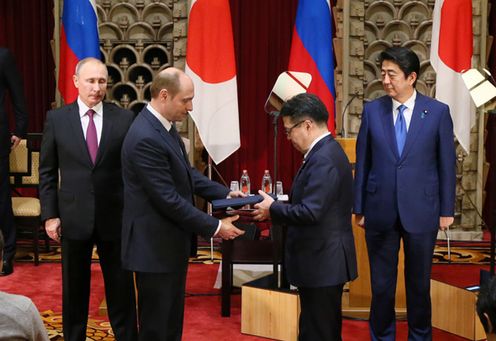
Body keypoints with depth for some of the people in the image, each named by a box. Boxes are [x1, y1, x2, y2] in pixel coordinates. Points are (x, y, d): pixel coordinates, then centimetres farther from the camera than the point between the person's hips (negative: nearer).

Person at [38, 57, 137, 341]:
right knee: (74, 287, 14)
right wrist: (50, 214, 0)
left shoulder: (125, 119, -2)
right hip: (74, 217, 1)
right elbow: (47, 171, 4)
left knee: (120, 286, 9)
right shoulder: (57, 119, 0)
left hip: (115, 217, 0)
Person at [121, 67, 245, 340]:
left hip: (171, 243, 10)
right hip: (155, 247, -10)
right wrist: (214, 227, -18)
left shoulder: (163, 126, 5)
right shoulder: (146, 138, -26)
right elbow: (168, 200, -25)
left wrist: (224, 193, 2)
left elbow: (186, 173, 14)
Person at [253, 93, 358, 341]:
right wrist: (278, 206, 2)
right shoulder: (325, 151, 12)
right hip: (324, 260, 11)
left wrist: (272, 209, -12)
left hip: (322, 264, -11)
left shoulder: (323, 159, -21)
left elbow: (309, 212, -26)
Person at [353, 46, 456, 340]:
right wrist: (359, 207, 3)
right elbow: (362, 162, 3)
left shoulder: (438, 112, -4)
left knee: (419, 283, 13)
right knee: (381, 285, 10)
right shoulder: (372, 110, 0)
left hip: (421, 211, -1)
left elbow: (447, 164, 0)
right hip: (380, 211, 1)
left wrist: (447, 210, 1)